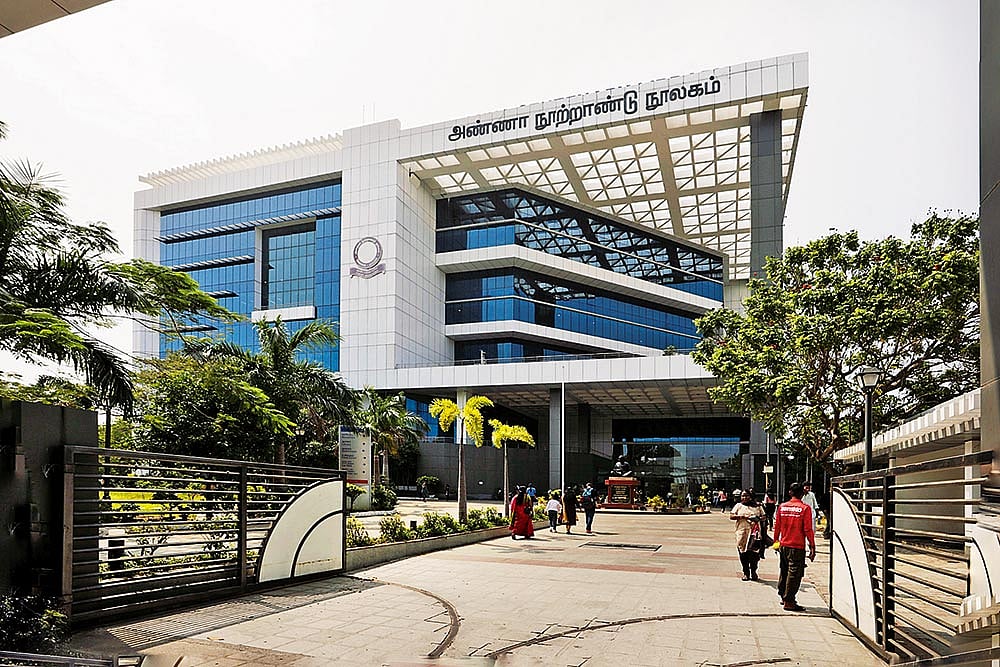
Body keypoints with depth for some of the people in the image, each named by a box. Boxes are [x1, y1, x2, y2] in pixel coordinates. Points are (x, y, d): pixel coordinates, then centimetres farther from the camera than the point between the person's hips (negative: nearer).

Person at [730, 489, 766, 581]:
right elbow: (731, 516, 5)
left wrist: (758, 518, -9)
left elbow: (763, 516, 13)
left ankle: (753, 571, 14)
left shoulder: (757, 506, 12)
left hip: (754, 532, 0)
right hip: (742, 532, 0)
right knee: (743, 553, 1)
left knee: (754, 553, -4)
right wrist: (742, 516, -10)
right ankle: (746, 573, 13)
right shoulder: (739, 506, 11)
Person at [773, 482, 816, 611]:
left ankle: (783, 597, 29)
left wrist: (776, 541, 20)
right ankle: (789, 602, 1)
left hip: (783, 546, 5)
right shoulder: (805, 508, -11)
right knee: (794, 574, 0)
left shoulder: (782, 507, 2)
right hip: (797, 547, -5)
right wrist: (812, 547, -5)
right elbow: (808, 530, -12)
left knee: (784, 571, 18)